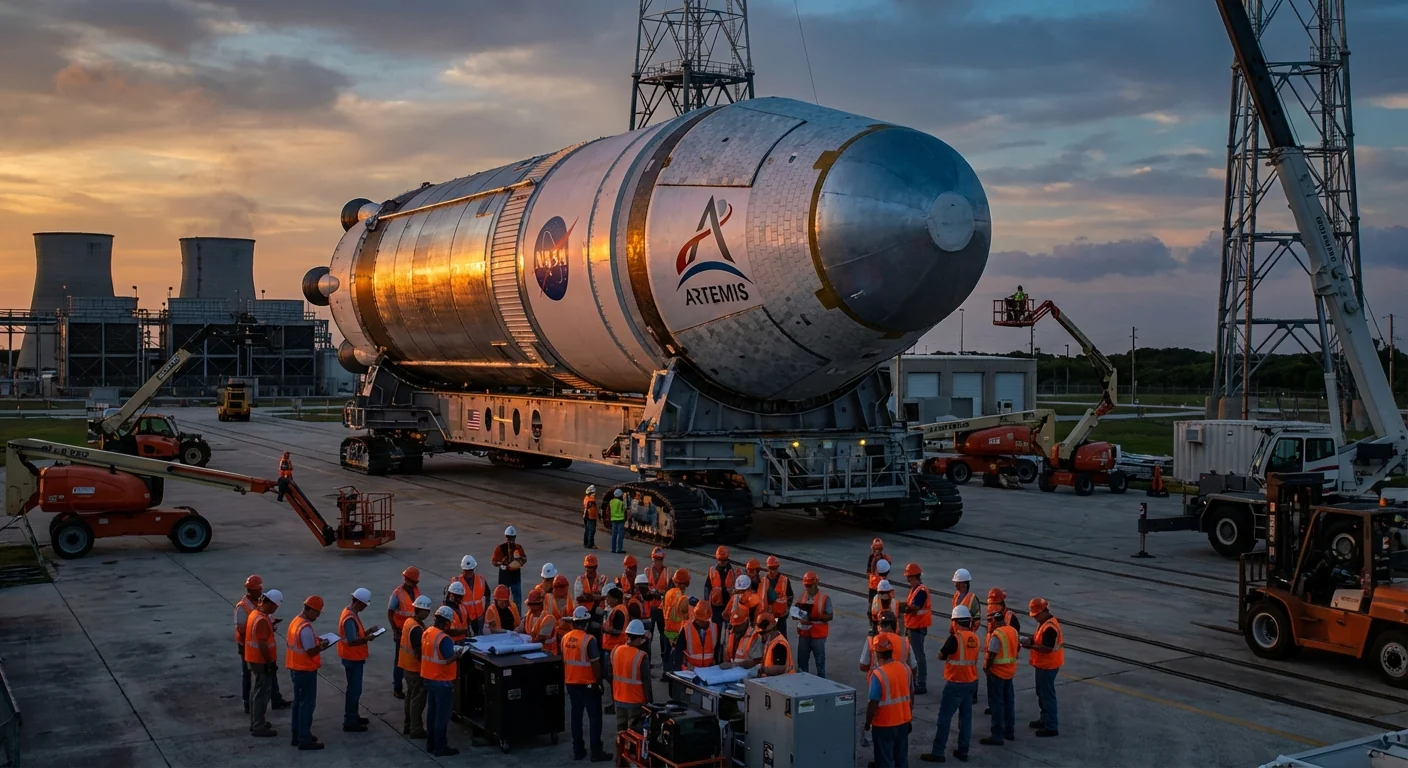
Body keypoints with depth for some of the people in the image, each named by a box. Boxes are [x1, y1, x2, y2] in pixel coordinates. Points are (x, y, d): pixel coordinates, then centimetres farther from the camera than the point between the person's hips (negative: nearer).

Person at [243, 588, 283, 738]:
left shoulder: (254, 613, 6)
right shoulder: (262, 620, -25)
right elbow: (262, 645, -26)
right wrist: (270, 663, -19)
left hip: (254, 660, 10)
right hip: (262, 662, -10)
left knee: (255, 692, 18)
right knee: (262, 694, -2)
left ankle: (255, 722, 27)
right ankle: (258, 727, 3)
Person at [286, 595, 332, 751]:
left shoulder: (296, 621, 7)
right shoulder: (306, 628, -24)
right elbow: (311, 652, -23)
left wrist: (316, 640, 8)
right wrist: (322, 646, -6)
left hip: (296, 669, 10)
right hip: (306, 671, -10)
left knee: (299, 702, 17)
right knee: (307, 704, -2)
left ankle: (298, 735, 25)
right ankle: (305, 740, 2)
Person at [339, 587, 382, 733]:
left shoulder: (351, 613, 7)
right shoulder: (350, 618, -26)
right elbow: (352, 641, -28)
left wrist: (368, 632, 5)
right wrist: (367, 639, -23)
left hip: (354, 658, 10)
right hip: (353, 659, -10)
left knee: (354, 688, 20)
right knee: (354, 690, -2)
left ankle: (353, 716, 31)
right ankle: (349, 722, 5)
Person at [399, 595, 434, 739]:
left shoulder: (409, 621, 4)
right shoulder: (416, 629, -27)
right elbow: (419, 652, -25)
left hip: (408, 665, 10)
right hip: (416, 667, -10)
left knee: (411, 695, 19)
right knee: (418, 698, 0)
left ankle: (408, 725, 29)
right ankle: (416, 730, 7)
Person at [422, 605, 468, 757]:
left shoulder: (426, 632, 3)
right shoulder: (444, 638, -24)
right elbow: (448, 660, -24)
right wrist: (458, 653, -7)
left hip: (428, 678, 9)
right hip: (442, 681, -8)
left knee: (432, 712, 18)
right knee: (442, 715, 2)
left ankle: (431, 743, 26)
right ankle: (440, 747, 9)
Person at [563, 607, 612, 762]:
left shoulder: (565, 638, 0)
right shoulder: (589, 640, -18)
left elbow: (564, 661, 10)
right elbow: (595, 664, -16)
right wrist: (599, 682, -5)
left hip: (571, 683, 6)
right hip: (588, 684, -6)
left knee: (576, 716, 13)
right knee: (595, 718, 3)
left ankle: (578, 750, 17)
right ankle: (596, 752, 4)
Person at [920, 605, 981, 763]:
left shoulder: (955, 638, -18)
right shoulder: (974, 638, 3)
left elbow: (941, 655, -6)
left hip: (956, 684, -7)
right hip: (971, 682, 7)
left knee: (944, 717, -1)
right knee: (966, 717, 12)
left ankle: (937, 752, 2)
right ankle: (963, 751, 17)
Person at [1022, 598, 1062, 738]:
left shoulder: (1049, 628, -25)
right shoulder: (1044, 623, 8)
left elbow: (1048, 648, -28)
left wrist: (1031, 645, -21)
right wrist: (1031, 639, 2)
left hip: (1048, 666, -11)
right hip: (1044, 664, 11)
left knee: (1047, 695, -5)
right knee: (1042, 693, 21)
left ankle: (1051, 727, 1)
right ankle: (1045, 719, 34)